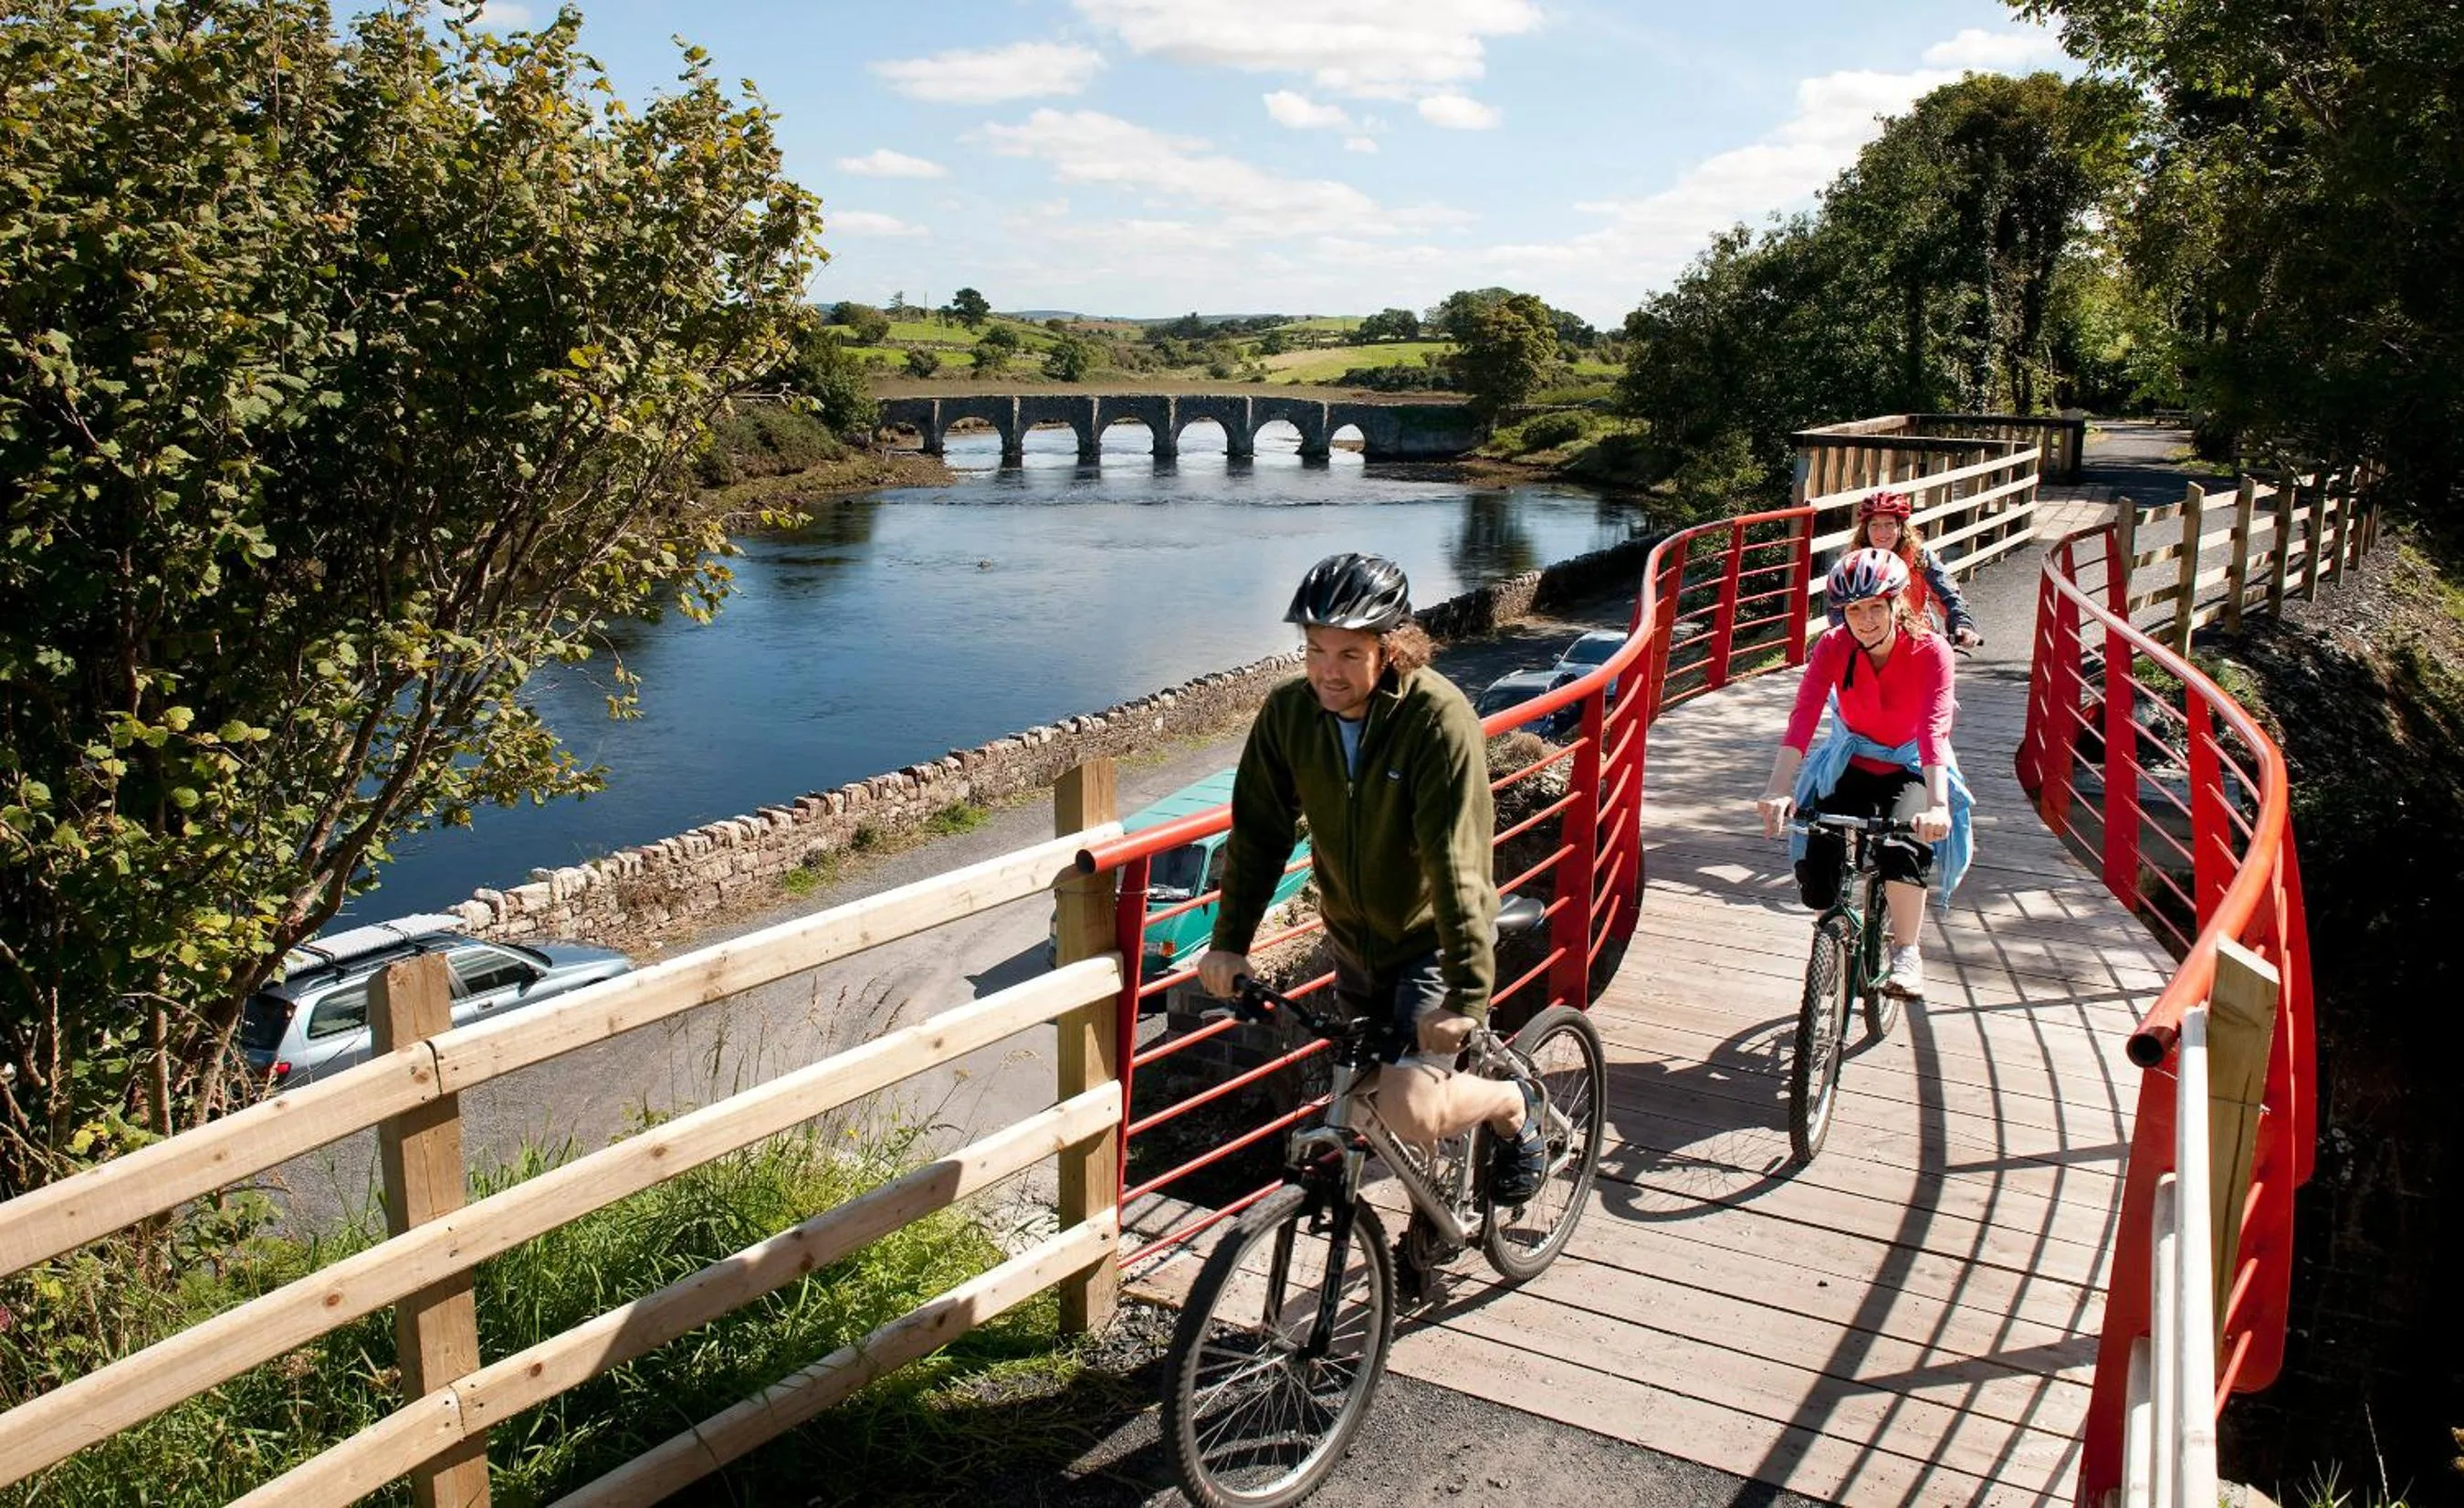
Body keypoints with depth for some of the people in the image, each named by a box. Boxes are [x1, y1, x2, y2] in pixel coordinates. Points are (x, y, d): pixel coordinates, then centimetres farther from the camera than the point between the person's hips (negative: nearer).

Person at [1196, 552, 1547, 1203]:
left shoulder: (1438, 717, -27)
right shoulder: (1288, 712, -13)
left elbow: (1457, 862, -31)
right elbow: (1258, 831, -5)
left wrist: (1469, 994, -34)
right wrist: (1229, 942, -12)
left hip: (1433, 940, -5)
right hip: (1355, 940, 6)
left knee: (1409, 1114, -18)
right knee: (1363, 1101, 16)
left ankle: (1513, 1106, 15)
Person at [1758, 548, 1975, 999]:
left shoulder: (1930, 651, -22)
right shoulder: (1833, 647, -18)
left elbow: (1934, 729, -34)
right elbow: (1802, 718, -30)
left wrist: (1937, 804, -49)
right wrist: (1778, 789, -45)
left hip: (1911, 770, -2)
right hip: (1851, 766, 2)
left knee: (1904, 845, -33)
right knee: (1819, 888, -14)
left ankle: (1906, 954, -15)